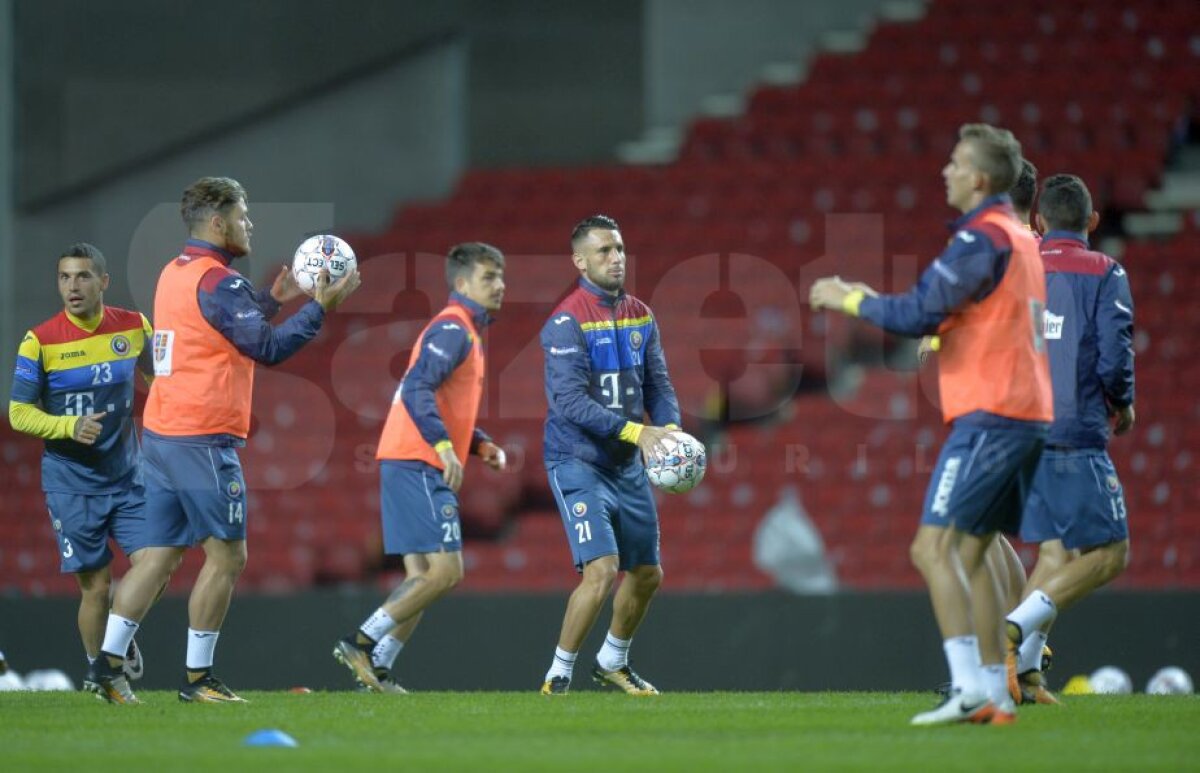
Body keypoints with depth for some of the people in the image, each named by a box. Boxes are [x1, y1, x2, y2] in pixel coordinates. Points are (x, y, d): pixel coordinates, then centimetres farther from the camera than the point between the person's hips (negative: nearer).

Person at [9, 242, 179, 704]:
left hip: (127, 475, 3)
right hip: (71, 481, -3)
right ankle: (100, 674, 20)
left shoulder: (134, 327, 1)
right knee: (95, 585, -2)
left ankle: (111, 657, 11)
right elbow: (19, 413, -6)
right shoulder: (40, 341, -9)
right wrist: (70, 427, -21)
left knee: (157, 560, -11)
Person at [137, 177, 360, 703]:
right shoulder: (218, 281, -13)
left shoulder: (174, 273, 15)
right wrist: (320, 306, -9)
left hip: (160, 435, 9)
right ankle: (197, 678, -2)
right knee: (226, 557, -2)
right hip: (204, 440, -9)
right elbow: (268, 349, -15)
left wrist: (272, 300, 23)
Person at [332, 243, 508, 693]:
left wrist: (481, 445, 13)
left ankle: (376, 669, 4)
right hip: (417, 465, -10)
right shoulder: (452, 328, -9)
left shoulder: (466, 333, 22)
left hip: (418, 467, 10)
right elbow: (417, 389, -22)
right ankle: (363, 643, -11)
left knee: (423, 577, 7)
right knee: (446, 570, -13)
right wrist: (444, 445, -30)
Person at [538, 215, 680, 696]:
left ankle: (612, 663, 37)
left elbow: (658, 384, 7)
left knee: (646, 574, 15)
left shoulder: (641, 316, 7)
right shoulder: (566, 323, -16)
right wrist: (636, 431, -30)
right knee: (601, 570, -19)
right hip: (579, 462, -7)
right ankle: (557, 676, -6)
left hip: (627, 464, 7)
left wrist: (669, 429, -14)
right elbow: (571, 402, -23)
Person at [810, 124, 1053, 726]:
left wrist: (850, 300, -3)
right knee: (970, 553, 14)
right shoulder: (1020, 238, 18)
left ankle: (968, 690, -20)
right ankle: (995, 692, 11)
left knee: (934, 548, -12)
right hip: (1031, 413, 10)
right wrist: (875, 302, 20)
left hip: (989, 415, -10)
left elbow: (917, 315, -18)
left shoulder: (981, 240, -13)